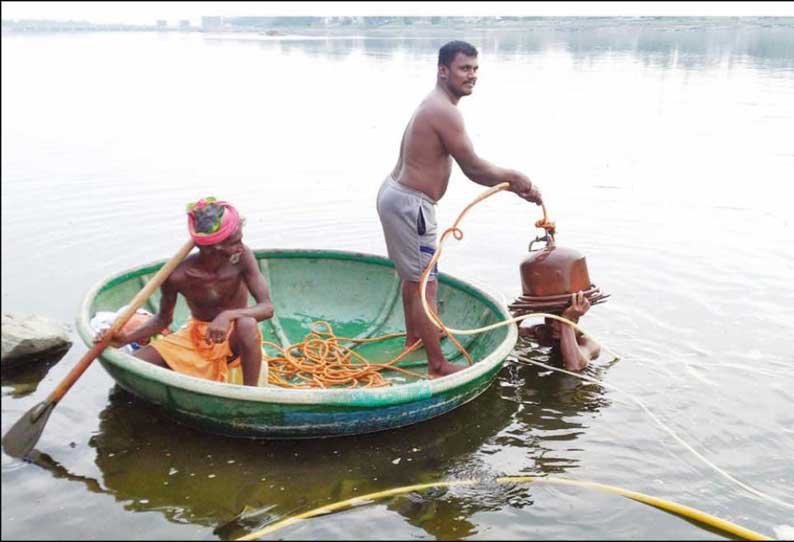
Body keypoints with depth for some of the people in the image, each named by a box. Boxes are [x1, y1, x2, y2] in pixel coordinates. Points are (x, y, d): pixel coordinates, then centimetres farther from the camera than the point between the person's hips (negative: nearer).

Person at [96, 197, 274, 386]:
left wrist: (228, 315, -46)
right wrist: (127, 337, -19)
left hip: (233, 337, -2)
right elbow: (163, 318, -3)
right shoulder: (178, 275, -20)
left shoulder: (242, 257, -24)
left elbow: (267, 307, -28)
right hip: (195, 337, 2)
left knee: (247, 324, -38)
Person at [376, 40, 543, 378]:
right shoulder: (444, 111, -20)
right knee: (425, 284, -5)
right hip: (409, 204, -11)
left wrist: (513, 184, 7)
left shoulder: (433, 105, 14)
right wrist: (513, 177, -2)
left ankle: (414, 335, 45)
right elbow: (473, 169, -18)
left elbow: (469, 166, 12)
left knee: (414, 275, 26)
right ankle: (437, 366, 3)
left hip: (395, 192, 11)